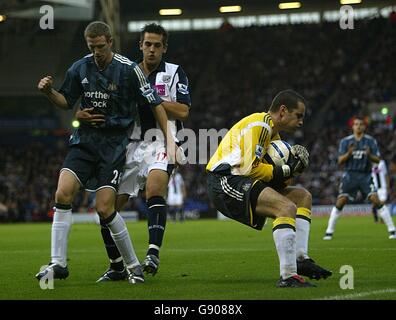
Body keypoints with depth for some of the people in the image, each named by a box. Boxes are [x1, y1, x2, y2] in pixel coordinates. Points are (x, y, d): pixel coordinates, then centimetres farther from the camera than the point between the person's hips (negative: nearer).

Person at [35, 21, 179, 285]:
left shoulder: (129, 69, -10)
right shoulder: (80, 68, 4)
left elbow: (155, 103, -3)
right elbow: (67, 102, 15)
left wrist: (168, 136, -6)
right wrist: (49, 91, -5)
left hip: (115, 142, -4)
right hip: (85, 139, 4)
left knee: (104, 209, -11)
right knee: (63, 194, -14)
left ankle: (133, 265, 7)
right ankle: (58, 263, -7)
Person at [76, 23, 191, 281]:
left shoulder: (175, 73, 4)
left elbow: (183, 111, -8)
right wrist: (83, 114, -10)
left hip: (160, 143, -4)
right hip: (131, 145, 5)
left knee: (155, 187, -34)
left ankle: (154, 253, -38)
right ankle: (117, 267, 15)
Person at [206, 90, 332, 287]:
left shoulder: (273, 133, 21)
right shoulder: (258, 125, -11)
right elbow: (250, 168, -20)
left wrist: (290, 169, -4)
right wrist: (286, 171, -10)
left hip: (240, 181, 11)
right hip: (225, 181, -11)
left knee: (303, 197, 14)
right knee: (287, 207, -27)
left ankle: (300, 258, 2)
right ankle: (288, 276, -29)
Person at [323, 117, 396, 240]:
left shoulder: (371, 141, 2)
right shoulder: (345, 141, 3)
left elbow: (378, 160, 0)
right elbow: (340, 161, -2)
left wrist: (369, 155, -22)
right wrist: (349, 153, -21)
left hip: (365, 176, 0)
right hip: (350, 175, 0)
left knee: (376, 200, -12)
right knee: (340, 202, -8)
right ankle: (329, 231, 3)